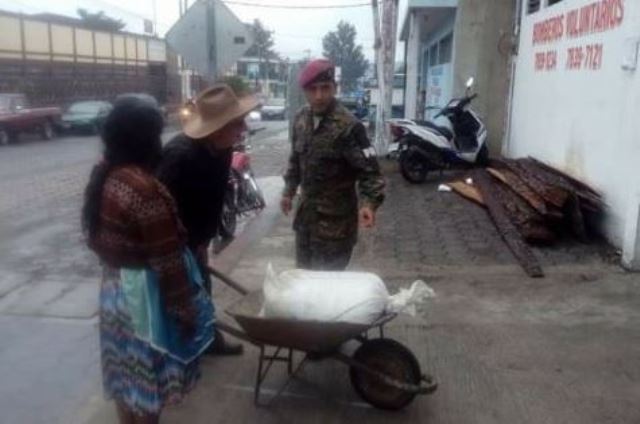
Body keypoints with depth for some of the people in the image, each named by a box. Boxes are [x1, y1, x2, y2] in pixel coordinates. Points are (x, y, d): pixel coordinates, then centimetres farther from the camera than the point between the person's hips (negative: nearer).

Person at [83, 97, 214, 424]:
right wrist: (185, 310, -15)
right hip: (145, 293, -8)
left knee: (126, 373, 23)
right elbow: (167, 262, -24)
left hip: (113, 288, 9)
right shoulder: (145, 188, -27)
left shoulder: (101, 176, 0)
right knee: (146, 379, 10)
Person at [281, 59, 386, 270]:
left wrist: (369, 203, -36)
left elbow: (369, 170, -22)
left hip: (335, 217, -6)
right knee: (303, 271, 20)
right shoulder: (300, 119, 2)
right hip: (306, 211, 7)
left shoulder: (348, 126, -20)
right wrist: (289, 191, 15)